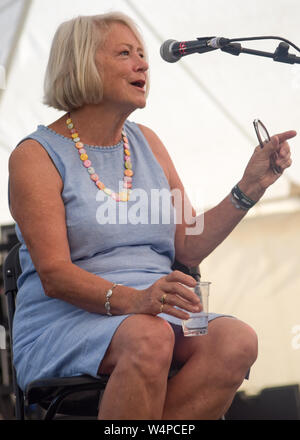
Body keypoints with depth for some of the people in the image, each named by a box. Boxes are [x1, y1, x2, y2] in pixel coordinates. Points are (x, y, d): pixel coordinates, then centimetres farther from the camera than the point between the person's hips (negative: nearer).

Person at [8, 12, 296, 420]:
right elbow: (54, 274, -13)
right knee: (150, 338, -38)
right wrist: (133, 300, -30)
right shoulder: (36, 156, -1)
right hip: (66, 322, -5)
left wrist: (251, 184, 3)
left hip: (154, 313, 5)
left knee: (238, 340, -27)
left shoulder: (146, 142, 18)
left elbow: (190, 246, 14)